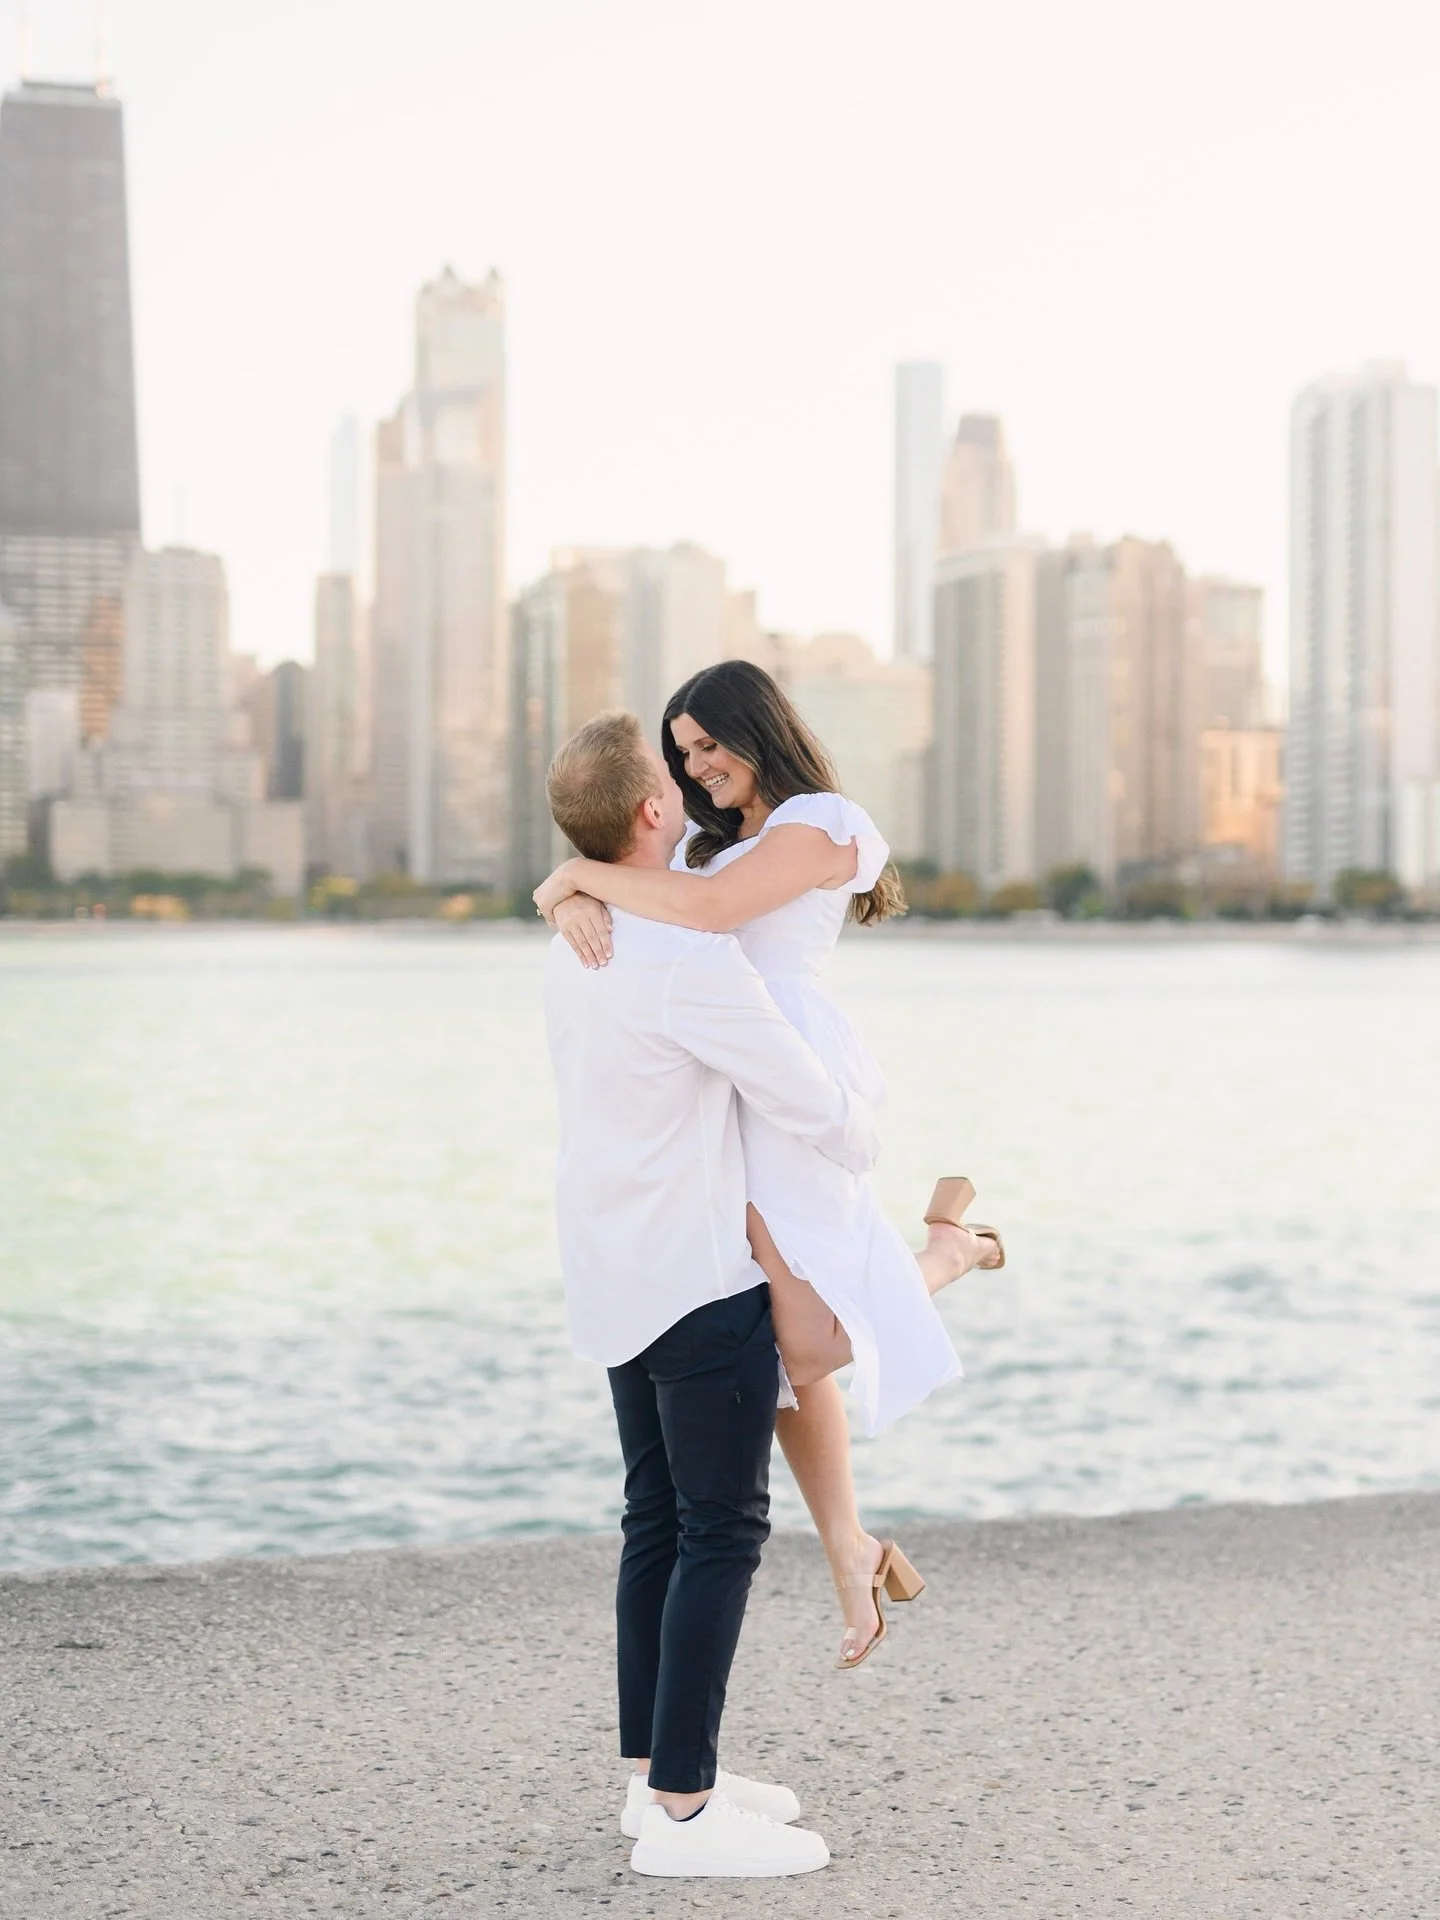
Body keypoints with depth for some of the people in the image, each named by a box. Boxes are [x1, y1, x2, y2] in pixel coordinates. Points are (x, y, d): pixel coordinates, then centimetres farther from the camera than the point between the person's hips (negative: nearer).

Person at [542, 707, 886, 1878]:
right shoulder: (691, 961, -24)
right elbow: (809, 1101, -17)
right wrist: (862, 1151, 5)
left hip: (618, 1277, 10)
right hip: (699, 1277, -9)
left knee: (662, 1522, 15)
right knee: (722, 1532, -4)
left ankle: (660, 1776, 21)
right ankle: (684, 1813, -2)